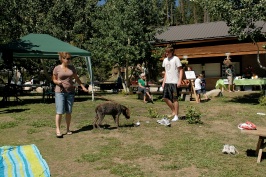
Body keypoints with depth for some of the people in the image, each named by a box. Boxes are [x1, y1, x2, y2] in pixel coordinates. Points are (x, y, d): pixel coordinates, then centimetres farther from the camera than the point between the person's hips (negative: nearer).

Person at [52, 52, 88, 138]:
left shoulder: (72, 68, 6)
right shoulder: (57, 68, -3)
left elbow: (76, 78, 16)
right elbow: (54, 79, 7)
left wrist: (83, 87, 12)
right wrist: (57, 82, -15)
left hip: (70, 92, 3)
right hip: (60, 92, -3)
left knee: (69, 112, 6)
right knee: (60, 112, -7)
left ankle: (68, 129, 17)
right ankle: (58, 130, 0)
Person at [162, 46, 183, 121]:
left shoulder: (176, 59, -5)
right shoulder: (165, 60, 15)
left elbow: (181, 70, -8)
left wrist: (179, 81, -17)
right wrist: (164, 82, 15)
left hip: (175, 82, -7)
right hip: (167, 82, 7)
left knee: (175, 99, -4)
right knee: (165, 98, 6)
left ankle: (176, 116, 5)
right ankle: (173, 111, 23)